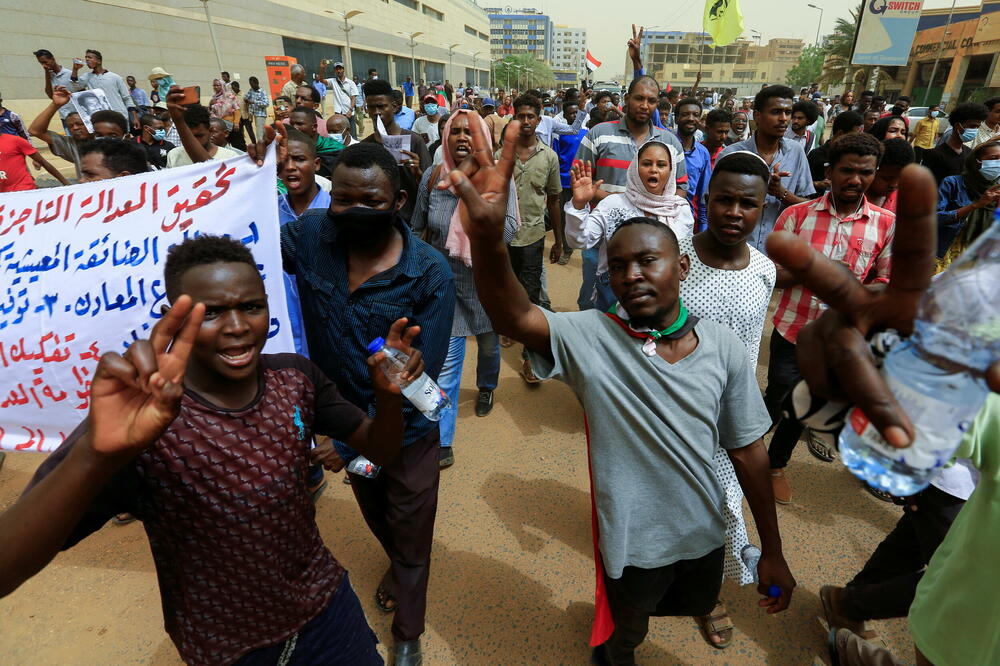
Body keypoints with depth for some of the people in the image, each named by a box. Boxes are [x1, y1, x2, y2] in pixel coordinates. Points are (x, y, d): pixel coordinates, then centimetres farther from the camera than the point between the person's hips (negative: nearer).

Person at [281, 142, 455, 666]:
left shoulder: (430, 275, -25)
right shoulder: (310, 235, -15)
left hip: (406, 429, -3)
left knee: (410, 537, 18)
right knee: (375, 515, 31)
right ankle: (396, 567, 67)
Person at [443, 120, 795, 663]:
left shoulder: (722, 345, -12)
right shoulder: (589, 338, -21)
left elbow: (748, 452, -5)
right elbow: (512, 317, -40)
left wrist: (772, 552, 2)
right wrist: (486, 239, -59)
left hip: (702, 533, 3)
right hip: (630, 542, -3)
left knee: (698, 605, 32)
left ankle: (631, 608, 63)